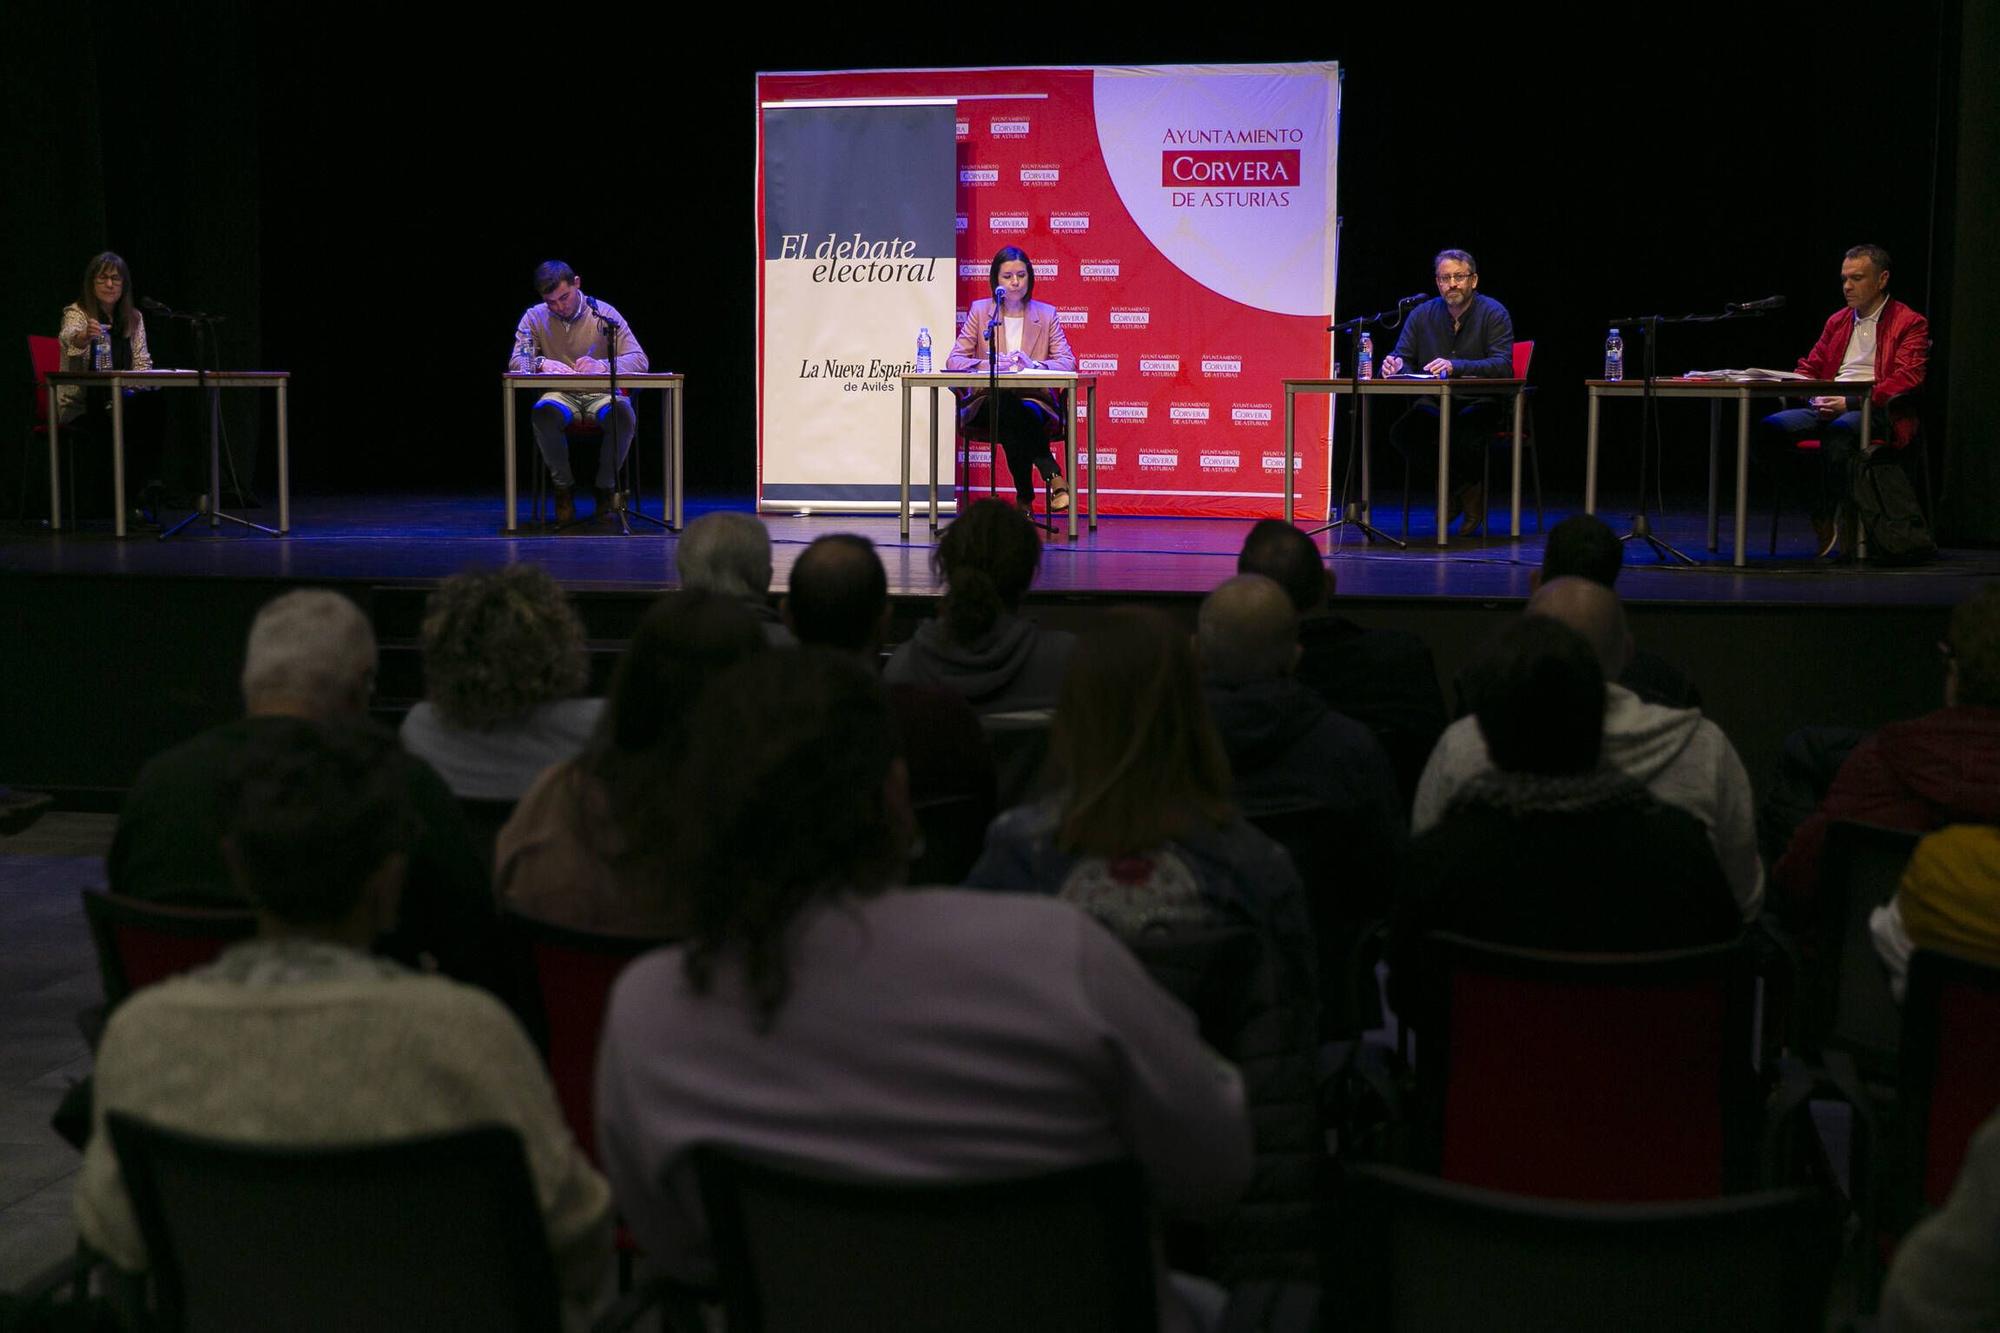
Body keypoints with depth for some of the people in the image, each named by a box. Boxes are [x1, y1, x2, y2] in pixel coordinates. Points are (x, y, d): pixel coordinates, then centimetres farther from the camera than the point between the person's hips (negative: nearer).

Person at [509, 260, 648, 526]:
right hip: (561, 395, 1)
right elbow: (517, 363, -5)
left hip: (602, 393, -1)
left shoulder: (604, 313, -4)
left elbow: (639, 361, -10)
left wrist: (602, 366, -31)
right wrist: (542, 364, -29)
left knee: (623, 415, -35)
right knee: (543, 414, -35)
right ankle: (564, 487, -12)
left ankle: (606, 486, -9)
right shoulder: (534, 317, 2)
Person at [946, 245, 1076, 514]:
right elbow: (954, 360, 0)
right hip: (987, 403, 0)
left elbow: (1067, 361, -2)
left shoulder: (1046, 313, 10)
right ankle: (1053, 478, -32)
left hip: (1034, 399, 0)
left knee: (1028, 414, -37)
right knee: (1008, 407, -37)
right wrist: (991, 365, -20)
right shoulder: (980, 310, 9)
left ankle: (1025, 498, -28)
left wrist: (1033, 366, -23)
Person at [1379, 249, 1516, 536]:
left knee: (1462, 435, -37)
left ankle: (1471, 487, -1)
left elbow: (1502, 366, -19)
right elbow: (1403, 359, 6)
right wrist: (1395, 365, -22)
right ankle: (1454, 489, -4)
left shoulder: (1494, 314, -6)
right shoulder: (1422, 315, 7)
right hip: (1434, 404, 4)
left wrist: (1455, 367, -34)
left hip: (1479, 403, -4)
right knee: (1400, 432, -27)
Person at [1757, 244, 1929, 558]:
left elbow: (1906, 380, -8)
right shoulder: (1837, 321, 25)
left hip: (1877, 413, -6)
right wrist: (1815, 397, 0)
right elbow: (1809, 368, 26)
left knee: (1839, 430, -40)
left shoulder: (1910, 324, 5)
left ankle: (1825, 519, -28)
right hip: (1828, 408, 6)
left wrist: (1851, 402, -20)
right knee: (1771, 426, -24)